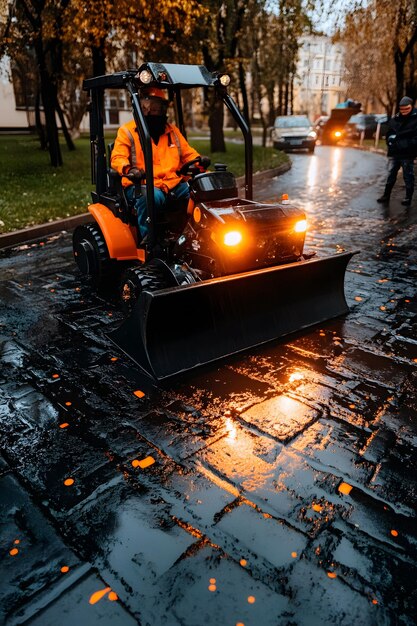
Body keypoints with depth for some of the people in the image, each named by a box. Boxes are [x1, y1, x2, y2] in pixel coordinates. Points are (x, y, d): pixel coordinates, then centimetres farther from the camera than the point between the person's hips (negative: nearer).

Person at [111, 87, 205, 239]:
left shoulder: (172, 130, 23)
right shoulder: (127, 131, 8)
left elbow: (188, 153, 27)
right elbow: (117, 158, -3)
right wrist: (128, 169, -27)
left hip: (174, 185, 5)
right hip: (142, 185, -4)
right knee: (152, 197, -40)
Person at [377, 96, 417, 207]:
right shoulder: (394, 119, 9)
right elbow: (389, 134, 16)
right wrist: (391, 144, -1)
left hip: (408, 154, -4)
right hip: (394, 153, 4)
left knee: (408, 177, 4)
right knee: (390, 176, 10)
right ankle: (386, 196, 18)